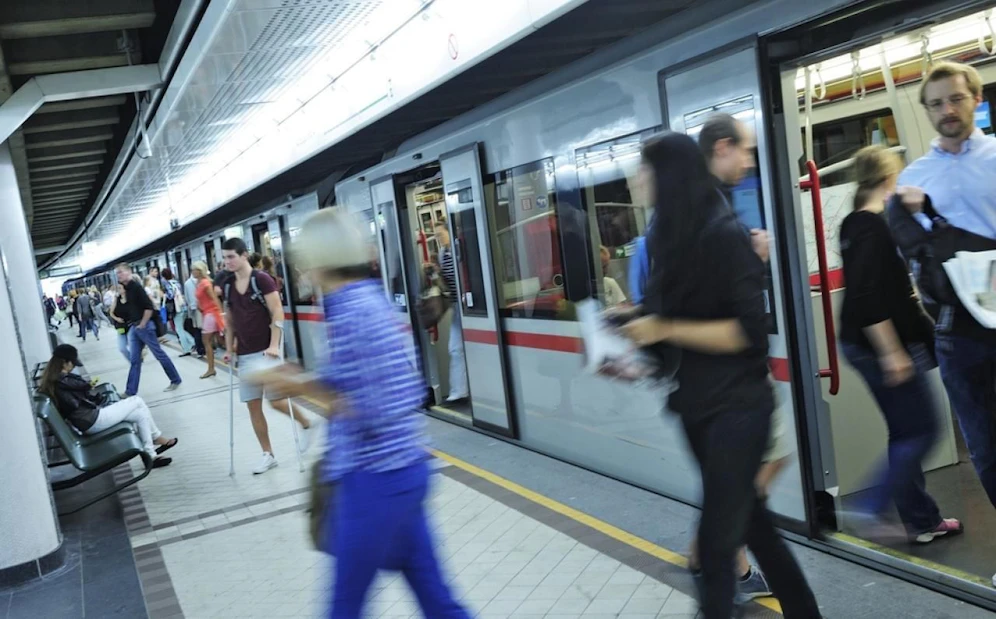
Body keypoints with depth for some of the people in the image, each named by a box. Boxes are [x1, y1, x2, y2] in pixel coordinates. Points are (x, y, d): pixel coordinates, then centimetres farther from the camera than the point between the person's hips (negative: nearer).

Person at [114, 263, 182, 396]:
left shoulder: (136, 287, -14)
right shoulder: (123, 290, 11)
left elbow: (149, 307, -20)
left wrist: (142, 324, -17)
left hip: (144, 326, -8)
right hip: (133, 328, 8)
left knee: (159, 354, 2)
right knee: (134, 360, 8)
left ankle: (176, 380, 14)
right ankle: (131, 391, 10)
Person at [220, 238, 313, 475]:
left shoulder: (262, 279, -10)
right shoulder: (228, 286, 9)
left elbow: (277, 313, -13)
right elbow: (229, 320, 18)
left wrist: (274, 345, -19)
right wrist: (229, 348, 12)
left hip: (267, 351, -6)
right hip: (245, 354, 6)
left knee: (277, 401, -11)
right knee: (253, 406, 5)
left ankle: (306, 425, 17)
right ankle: (268, 455, 15)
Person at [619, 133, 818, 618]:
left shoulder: (722, 233, -17)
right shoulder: (670, 238, 6)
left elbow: (749, 329, -20)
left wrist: (666, 329, -21)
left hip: (736, 406, -8)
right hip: (697, 404, 8)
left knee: (717, 540, -2)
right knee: (749, 522, 20)